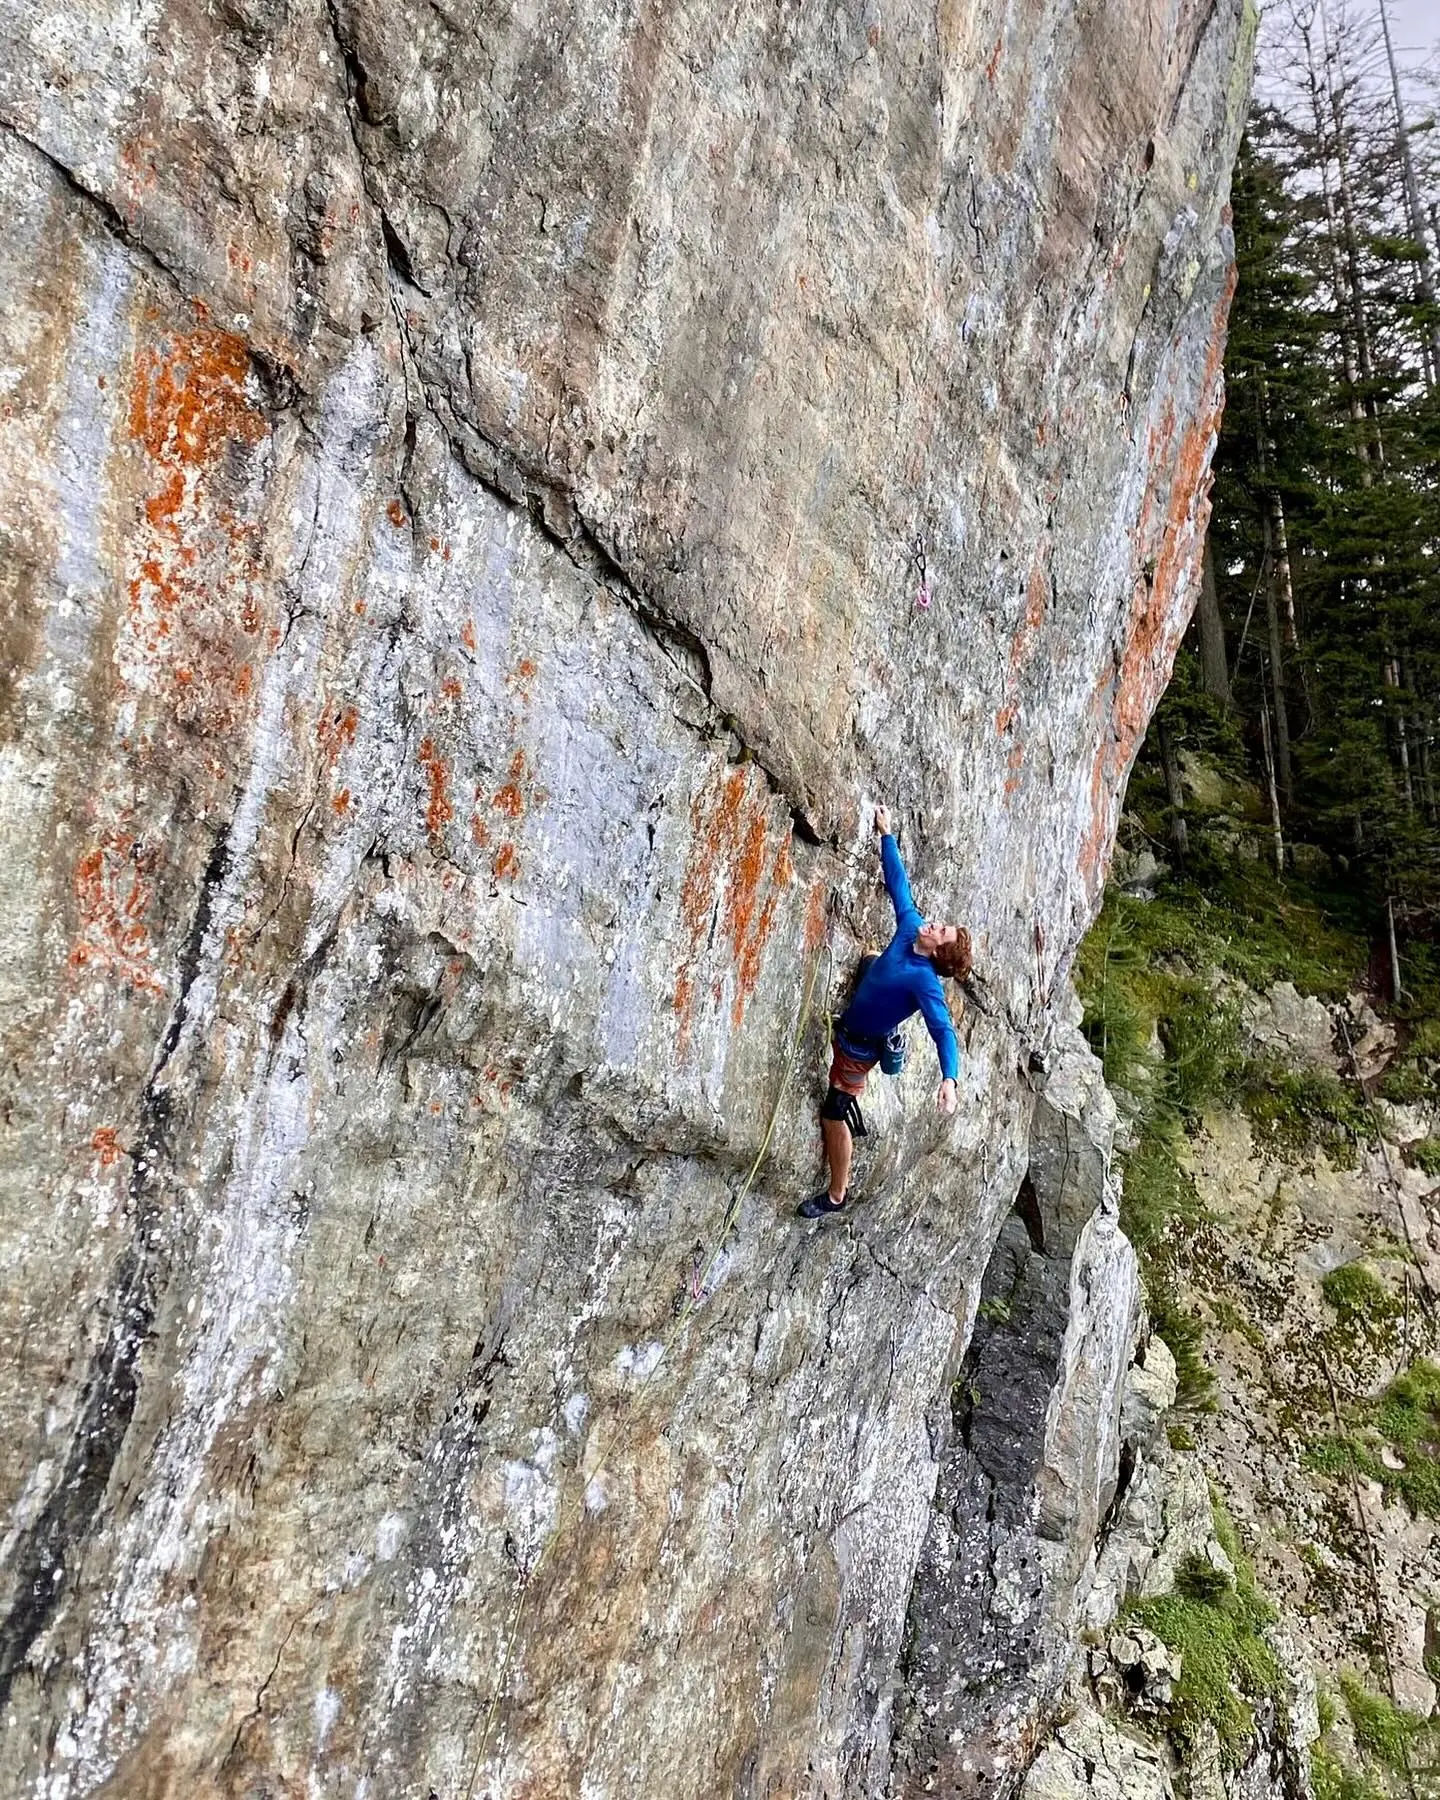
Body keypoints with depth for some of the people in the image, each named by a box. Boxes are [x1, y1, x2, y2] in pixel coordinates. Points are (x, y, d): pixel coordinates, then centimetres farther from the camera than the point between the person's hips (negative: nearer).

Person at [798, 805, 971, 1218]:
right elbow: (898, 882, -1)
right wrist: (885, 834, 1)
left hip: (859, 1048, -8)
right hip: (847, 1032, 8)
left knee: (835, 1116, -1)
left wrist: (949, 1078, -51)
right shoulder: (910, 928, -11)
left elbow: (944, 1031, -37)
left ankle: (835, 1196, 13)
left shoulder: (924, 980, -31)